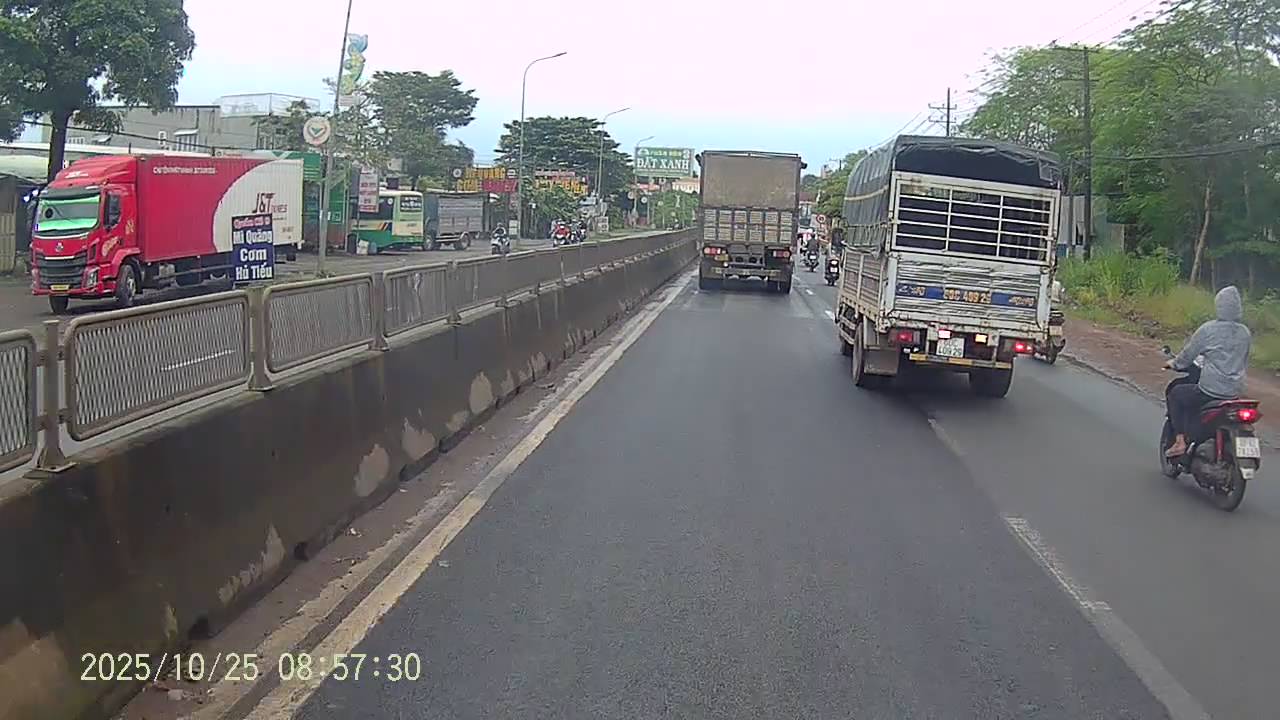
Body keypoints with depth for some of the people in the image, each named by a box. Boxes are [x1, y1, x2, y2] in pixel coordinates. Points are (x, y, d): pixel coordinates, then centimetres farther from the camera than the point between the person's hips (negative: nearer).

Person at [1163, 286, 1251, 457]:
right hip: (1235, 392, 6)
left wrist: (1174, 364, 19)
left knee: (1175, 394, 19)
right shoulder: (1245, 333, 6)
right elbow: (1245, 363, 18)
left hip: (1210, 390, -6)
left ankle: (1180, 441, 10)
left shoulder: (1208, 329, -10)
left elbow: (1188, 355, -1)